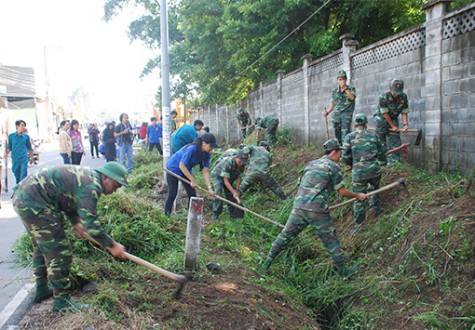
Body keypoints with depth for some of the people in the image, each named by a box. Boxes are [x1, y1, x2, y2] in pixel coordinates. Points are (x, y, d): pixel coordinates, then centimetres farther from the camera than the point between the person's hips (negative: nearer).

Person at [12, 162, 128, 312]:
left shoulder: (86, 176, 12)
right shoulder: (91, 185, -19)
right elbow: (90, 223, -24)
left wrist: (76, 222, 5)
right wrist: (112, 245, -16)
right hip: (34, 204, -11)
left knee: (43, 246, 25)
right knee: (60, 252, -4)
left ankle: (42, 290, 41)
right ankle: (62, 301, 6)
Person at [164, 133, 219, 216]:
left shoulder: (206, 154, -13)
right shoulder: (192, 149, -34)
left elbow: (205, 171, -13)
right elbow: (182, 166, -30)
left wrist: (209, 188, -22)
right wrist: (192, 180, -27)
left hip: (186, 171, 7)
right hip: (173, 168, -7)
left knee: (192, 194, 0)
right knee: (172, 194, -5)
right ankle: (166, 215, 9)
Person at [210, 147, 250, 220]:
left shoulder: (242, 165, -19)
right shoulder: (227, 162, -39)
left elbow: (238, 178, -8)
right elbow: (225, 181, -37)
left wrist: (236, 190, -18)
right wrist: (234, 192, -40)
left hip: (230, 177, 6)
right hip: (217, 175, -6)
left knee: (230, 194, -3)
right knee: (218, 191, -26)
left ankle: (233, 212, 9)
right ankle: (216, 213, -18)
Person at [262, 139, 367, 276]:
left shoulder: (311, 164, 20)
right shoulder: (333, 166, 1)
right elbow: (342, 192, 3)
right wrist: (357, 195, 20)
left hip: (299, 206, 5)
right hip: (316, 209, -5)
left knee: (285, 235, 14)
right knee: (330, 240, 9)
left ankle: (267, 263, 19)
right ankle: (343, 270, 19)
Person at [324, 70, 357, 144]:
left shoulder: (351, 88, 4)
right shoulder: (334, 91, 14)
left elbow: (352, 97, -15)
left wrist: (345, 88, -16)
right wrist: (327, 112, 8)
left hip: (346, 114, -4)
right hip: (336, 115, 4)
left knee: (345, 136, -17)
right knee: (337, 137, 6)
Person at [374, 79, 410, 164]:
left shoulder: (403, 97, -11)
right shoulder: (383, 97, -24)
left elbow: (404, 112, -7)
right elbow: (385, 113, -20)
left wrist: (405, 124, -21)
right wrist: (393, 126, -17)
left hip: (393, 119, 4)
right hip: (381, 119, -4)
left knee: (395, 142, -2)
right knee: (381, 142, -7)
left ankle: (393, 163, 0)